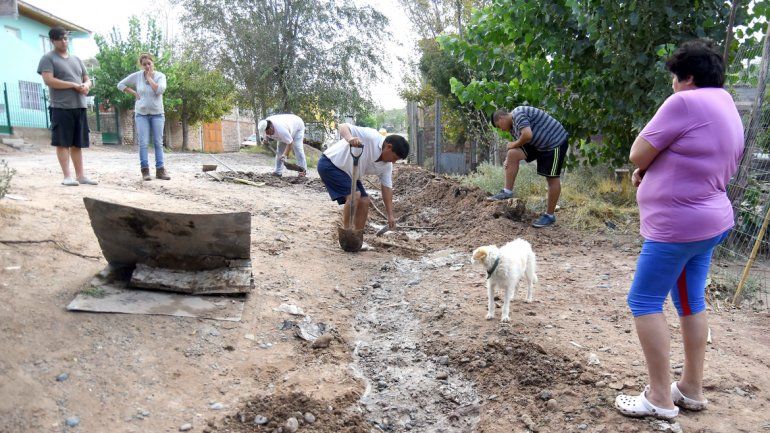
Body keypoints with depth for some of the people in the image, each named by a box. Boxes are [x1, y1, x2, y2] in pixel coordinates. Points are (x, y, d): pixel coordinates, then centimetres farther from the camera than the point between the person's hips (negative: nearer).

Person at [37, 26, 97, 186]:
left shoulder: (76, 59, 21)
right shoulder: (48, 58, 0)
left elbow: (87, 79, 22)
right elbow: (48, 80, -12)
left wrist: (86, 86, -3)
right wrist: (74, 85, -14)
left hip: (80, 106, 6)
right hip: (61, 107, -6)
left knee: (77, 143, 7)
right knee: (63, 142, -5)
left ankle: (80, 175, 10)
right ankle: (67, 176, -4)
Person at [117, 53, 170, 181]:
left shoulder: (160, 76, -3)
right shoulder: (137, 76, 0)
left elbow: (159, 90, -21)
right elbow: (121, 85, 10)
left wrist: (149, 77, -12)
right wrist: (134, 93, 0)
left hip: (157, 113, 0)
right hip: (141, 114, 0)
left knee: (158, 143, 2)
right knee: (143, 143, -4)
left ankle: (160, 170, 5)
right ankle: (145, 170, -1)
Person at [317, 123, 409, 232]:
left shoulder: (387, 165, -3)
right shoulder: (370, 136, -26)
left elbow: (387, 187, 2)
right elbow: (342, 127, -28)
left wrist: (390, 215, -2)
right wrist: (349, 138, -51)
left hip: (348, 173, 9)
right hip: (330, 163, -9)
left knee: (364, 201, 3)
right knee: (354, 195, -22)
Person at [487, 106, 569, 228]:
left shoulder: (518, 114, -21)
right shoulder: (513, 126, 10)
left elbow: (528, 135, -34)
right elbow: (521, 143, 13)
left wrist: (514, 144, -16)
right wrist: (508, 161, -5)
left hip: (555, 141, -9)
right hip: (539, 144, 9)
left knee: (552, 178, -3)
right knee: (512, 154, -8)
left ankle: (549, 215, 6)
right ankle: (507, 191, -2)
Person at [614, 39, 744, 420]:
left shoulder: (686, 103, -16)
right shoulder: (729, 113, 15)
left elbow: (638, 154, -15)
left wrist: (647, 160, 6)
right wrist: (650, 169, 6)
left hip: (678, 226, -10)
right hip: (709, 221, 10)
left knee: (644, 302, -1)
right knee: (691, 303, 16)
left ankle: (660, 397, 4)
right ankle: (692, 388, 25)